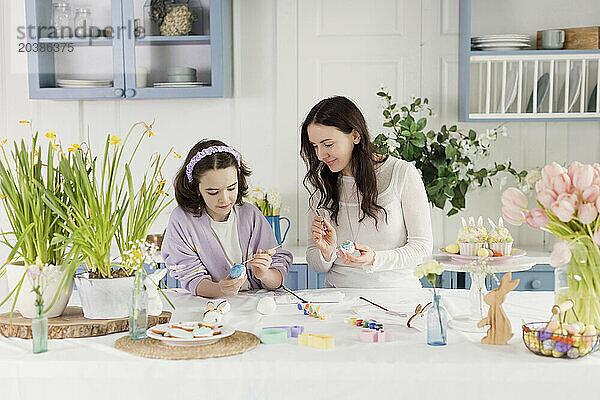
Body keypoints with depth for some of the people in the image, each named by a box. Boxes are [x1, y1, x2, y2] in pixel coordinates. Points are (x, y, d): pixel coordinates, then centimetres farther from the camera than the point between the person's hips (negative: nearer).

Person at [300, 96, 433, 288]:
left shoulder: (403, 173, -5)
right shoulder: (321, 185, 5)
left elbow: (422, 244, -4)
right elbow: (317, 266, 9)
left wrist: (374, 259, -19)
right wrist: (326, 253, -14)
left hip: (395, 288, -2)